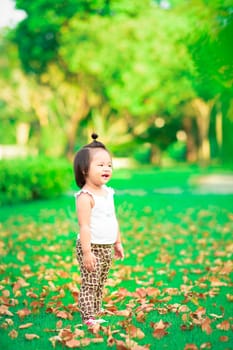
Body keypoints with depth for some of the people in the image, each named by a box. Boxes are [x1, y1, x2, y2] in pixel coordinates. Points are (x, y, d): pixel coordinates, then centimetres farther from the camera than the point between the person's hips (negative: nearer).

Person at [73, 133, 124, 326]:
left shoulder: (108, 192, 9)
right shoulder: (85, 196, -18)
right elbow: (84, 226, -21)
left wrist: (118, 243, 20)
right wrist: (87, 252, -24)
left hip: (107, 247, 8)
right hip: (92, 247, -8)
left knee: (100, 284, 15)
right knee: (89, 285, -3)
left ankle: (96, 312, 25)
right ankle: (88, 318, 3)